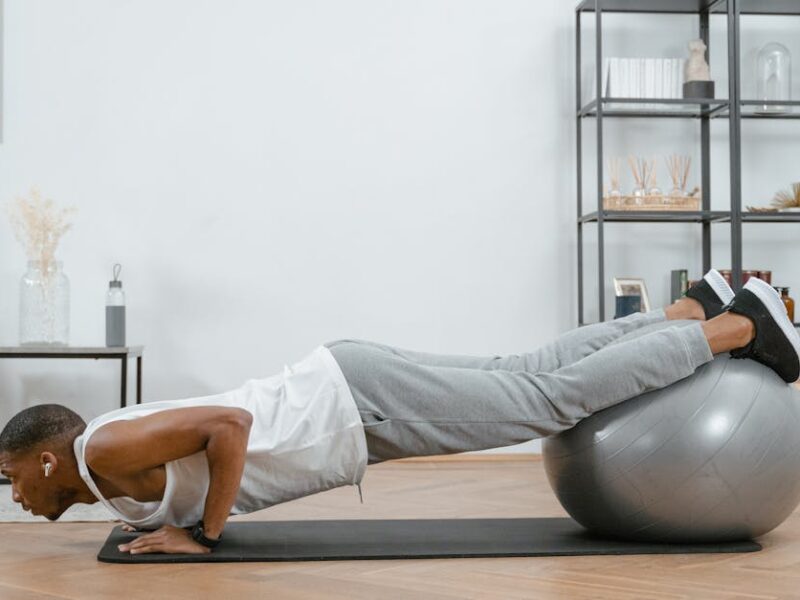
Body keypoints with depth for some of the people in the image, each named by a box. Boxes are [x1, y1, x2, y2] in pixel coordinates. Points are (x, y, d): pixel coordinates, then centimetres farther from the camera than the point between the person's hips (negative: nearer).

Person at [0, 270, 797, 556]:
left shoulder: (109, 452, -15)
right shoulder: (117, 465, 14)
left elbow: (229, 423, -30)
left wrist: (203, 533, -19)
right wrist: (162, 512, 19)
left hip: (360, 403, -8)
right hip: (344, 399, 8)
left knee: (552, 399, -4)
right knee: (529, 377, 12)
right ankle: (694, 309, 22)